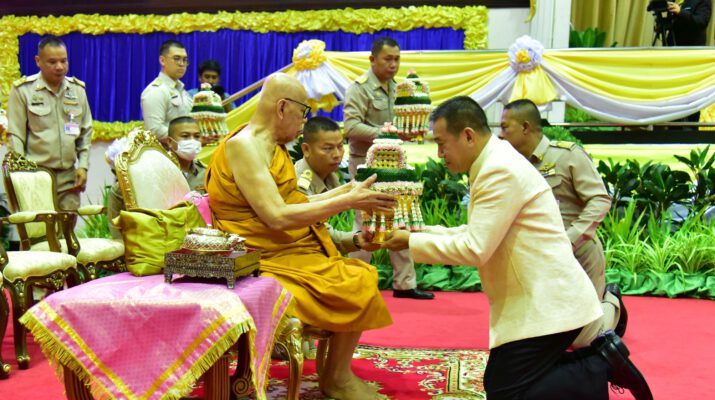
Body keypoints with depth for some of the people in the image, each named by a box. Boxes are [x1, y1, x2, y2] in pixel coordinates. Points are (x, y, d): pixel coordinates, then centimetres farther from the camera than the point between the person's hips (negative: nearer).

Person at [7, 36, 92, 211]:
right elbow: (15, 135, -2)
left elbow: (86, 132, 15)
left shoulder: (78, 89, 11)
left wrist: (83, 165, 7)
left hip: (69, 177, 4)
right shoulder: (22, 90, -1)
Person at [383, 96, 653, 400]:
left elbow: (475, 249, -23)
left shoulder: (501, 171, -20)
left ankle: (603, 366, 2)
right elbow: (477, 233, 19)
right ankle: (599, 356, 15)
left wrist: (412, 242, -13)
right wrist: (421, 231, 9)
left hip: (546, 305, -10)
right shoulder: (494, 166, 12)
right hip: (537, 302, 10)